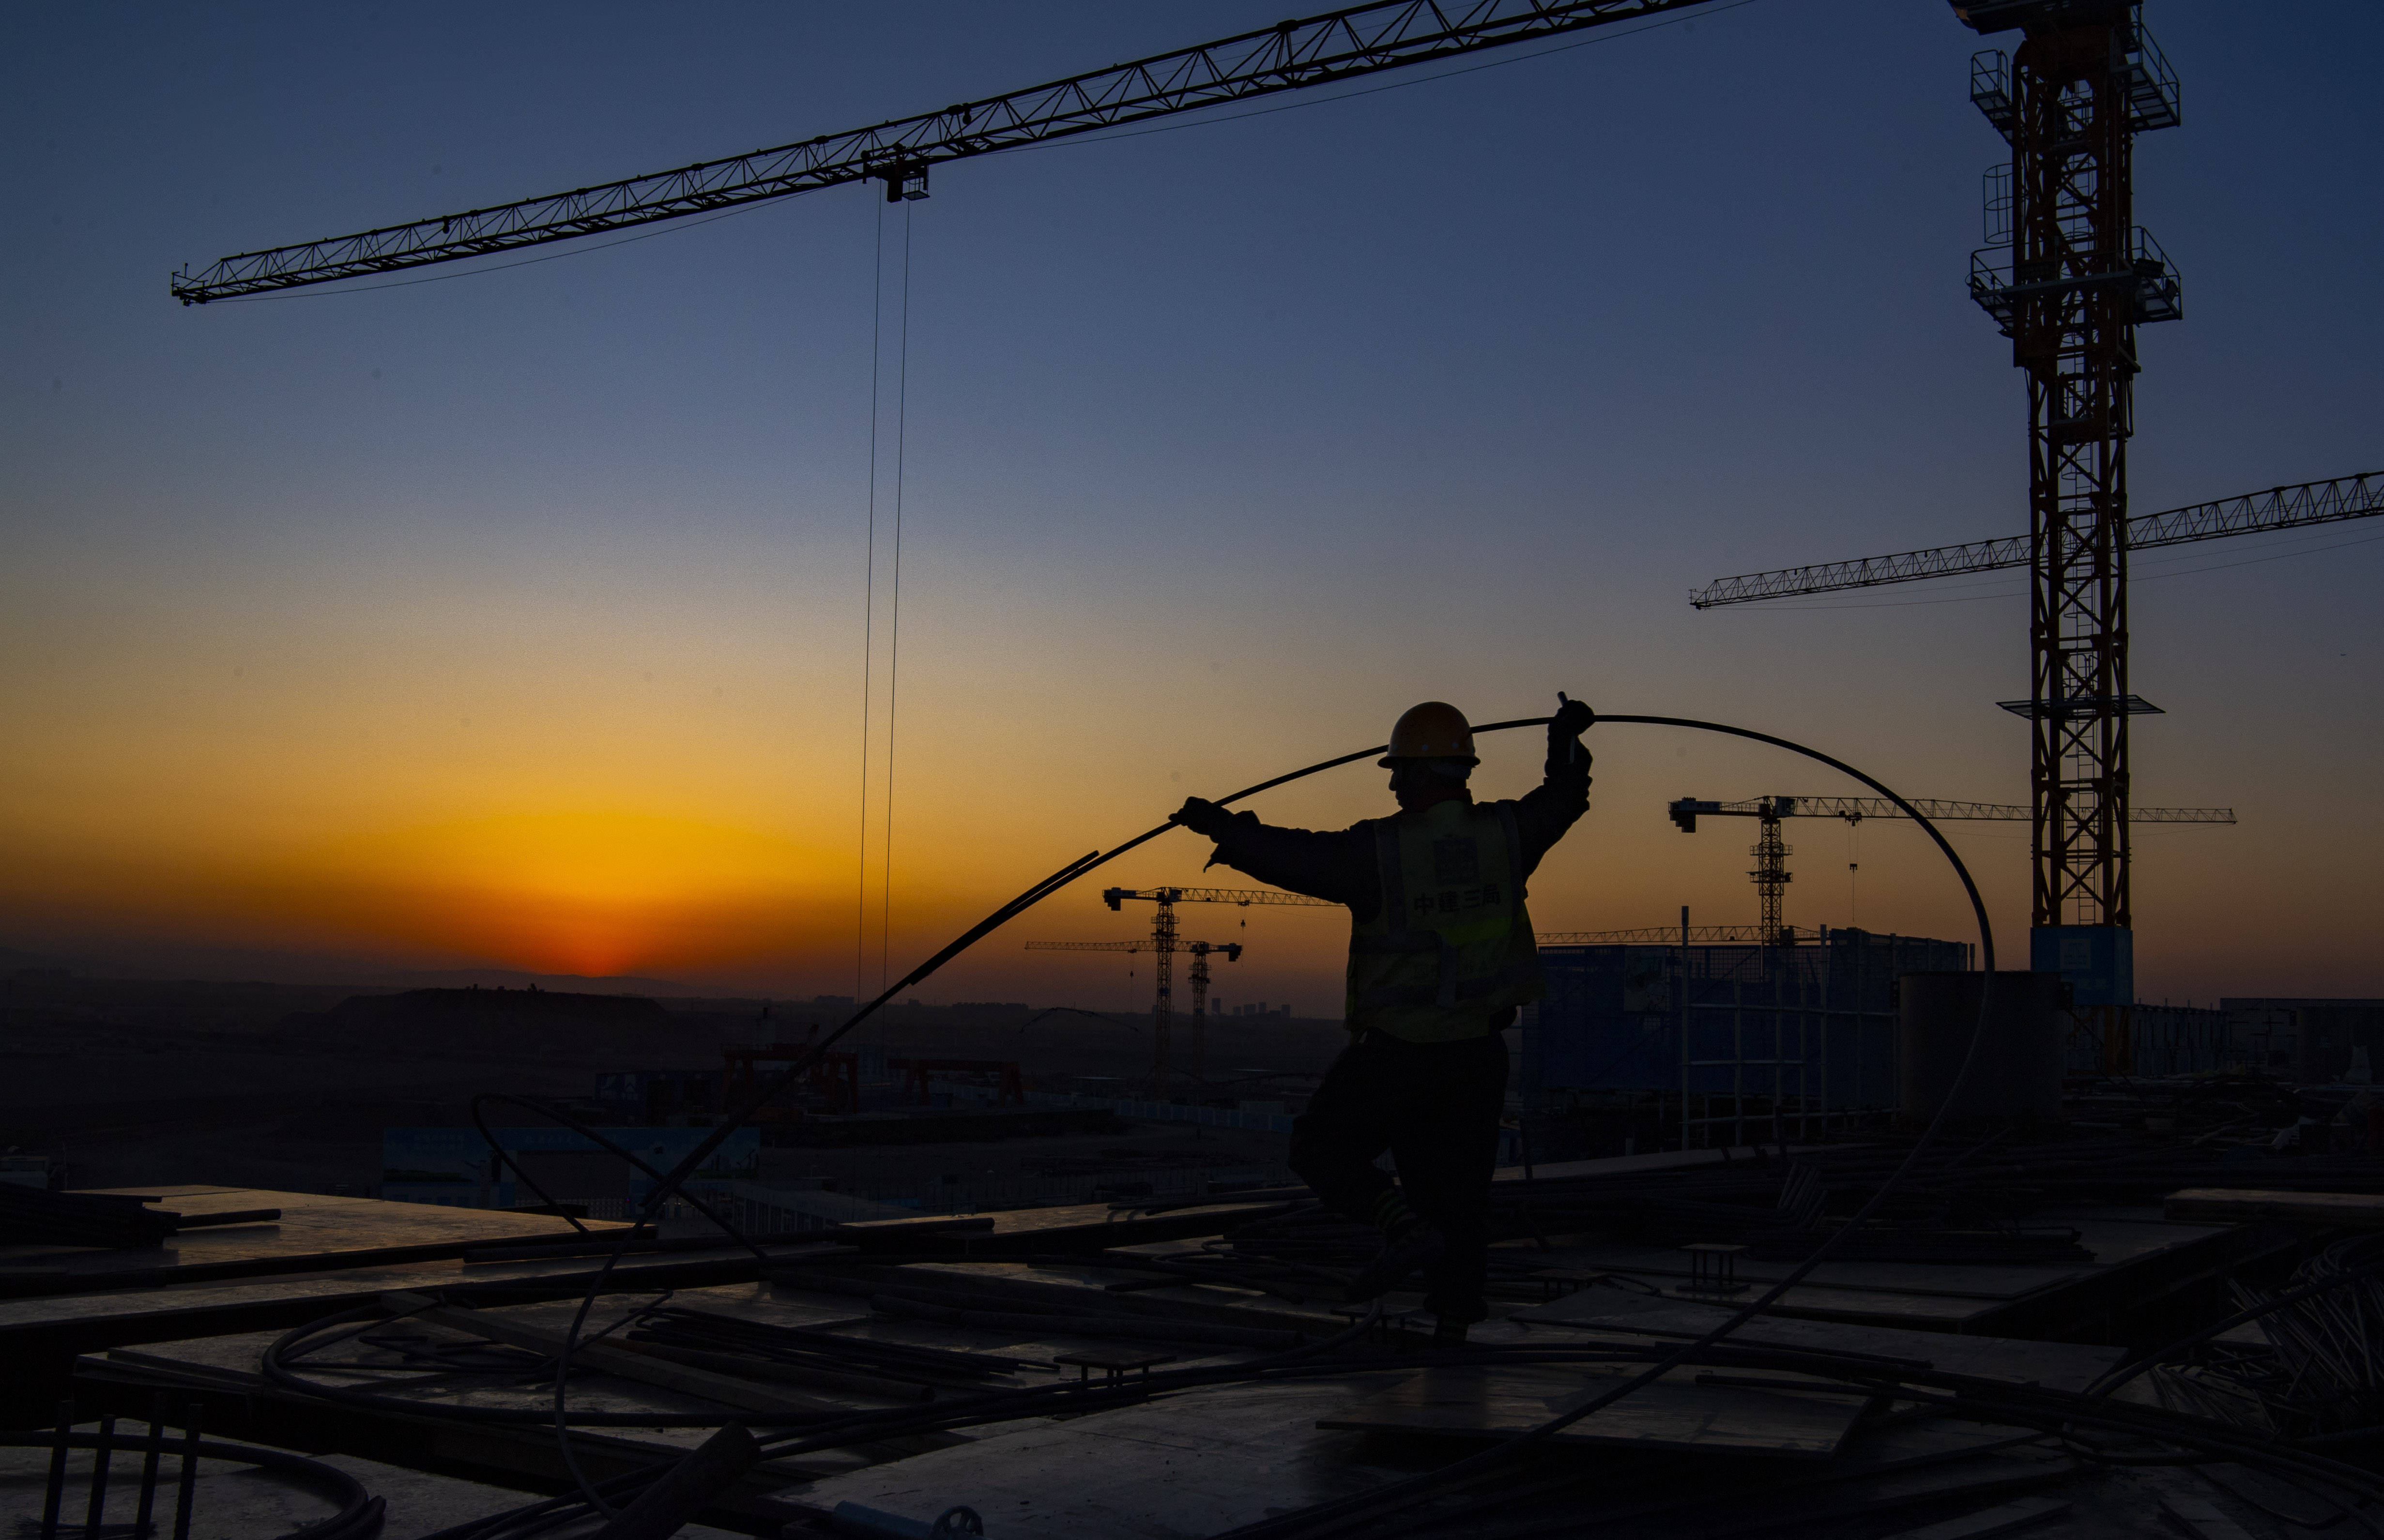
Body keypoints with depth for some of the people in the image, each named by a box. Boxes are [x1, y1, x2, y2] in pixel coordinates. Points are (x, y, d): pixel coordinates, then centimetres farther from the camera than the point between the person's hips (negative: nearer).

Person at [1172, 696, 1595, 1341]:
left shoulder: (1378, 851, -17)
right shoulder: (1504, 834, -3)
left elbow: (1290, 856, -9)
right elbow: (1563, 800, 16)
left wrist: (1222, 825, 6)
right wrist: (1566, 741, 34)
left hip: (1396, 1051, -5)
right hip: (1479, 1051, 5)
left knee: (1321, 1148, 11)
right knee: (1460, 1185, 16)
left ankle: (1405, 1227, -9)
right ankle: (1457, 1316, 19)